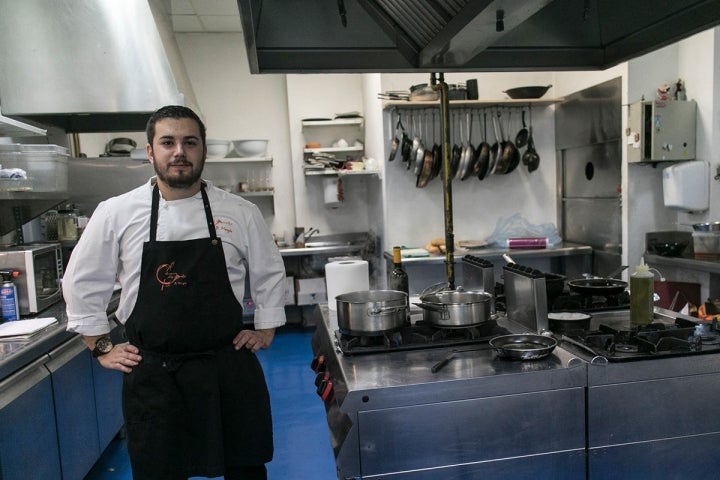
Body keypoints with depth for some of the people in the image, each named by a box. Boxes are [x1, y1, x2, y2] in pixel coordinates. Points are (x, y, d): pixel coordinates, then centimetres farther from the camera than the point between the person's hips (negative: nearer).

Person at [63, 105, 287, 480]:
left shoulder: (240, 212, -2)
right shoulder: (116, 213, -3)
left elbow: (269, 274, 9)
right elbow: (81, 283, 6)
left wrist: (265, 332, 7)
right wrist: (102, 348, 6)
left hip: (230, 368, 1)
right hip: (152, 374, 0)